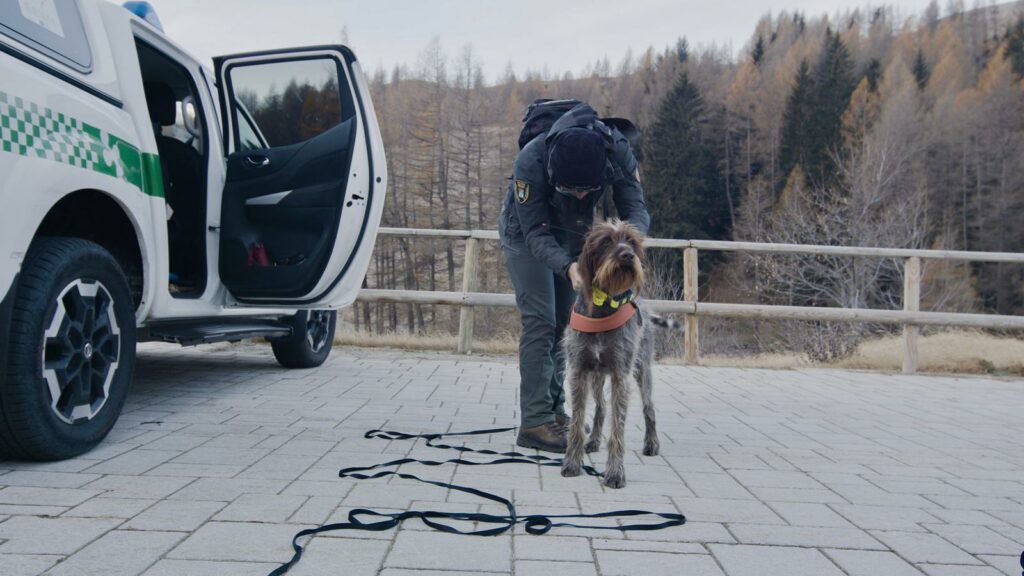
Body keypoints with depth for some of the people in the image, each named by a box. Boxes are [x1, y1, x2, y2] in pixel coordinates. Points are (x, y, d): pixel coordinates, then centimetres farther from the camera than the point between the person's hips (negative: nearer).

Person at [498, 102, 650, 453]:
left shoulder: (617, 152, -29)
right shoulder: (531, 161, -38)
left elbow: (636, 210, -24)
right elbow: (535, 233, -33)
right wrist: (568, 267, -50)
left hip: (573, 233, 4)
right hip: (526, 231, -4)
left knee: (565, 322, 5)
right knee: (540, 321, -13)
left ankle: (554, 410, 16)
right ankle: (534, 423, -11)